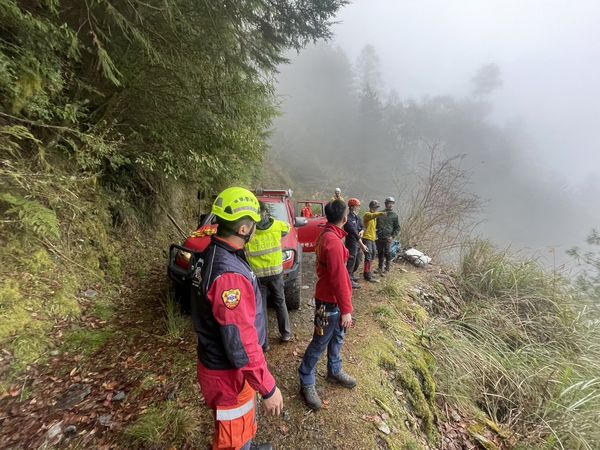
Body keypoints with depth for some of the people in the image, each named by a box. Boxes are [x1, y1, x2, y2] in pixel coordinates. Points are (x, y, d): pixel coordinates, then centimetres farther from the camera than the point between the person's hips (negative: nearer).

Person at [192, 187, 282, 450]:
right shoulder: (228, 274, -35)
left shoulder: (216, 252, -2)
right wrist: (268, 389, -21)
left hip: (225, 362, 9)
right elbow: (241, 342, -31)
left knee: (245, 418, 33)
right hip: (229, 372, -9)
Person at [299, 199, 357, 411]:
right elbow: (338, 278, -25)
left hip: (333, 298, 10)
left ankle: (335, 371, 44)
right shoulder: (333, 241, -27)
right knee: (320, 343, 6)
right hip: (329, 302, -10)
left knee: (337, 338, 24)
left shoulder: (328, 235, 5)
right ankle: (307, 383, 24)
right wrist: (346, 309, -18)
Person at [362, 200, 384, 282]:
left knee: (372, 254, 16)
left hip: (372, 239, 9)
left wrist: (375, 235, 17)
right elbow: (373, 215, -34)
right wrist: (380, 213, -52)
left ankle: (368, 272, 29)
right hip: (367, 238, -9)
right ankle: (368, 276, -4)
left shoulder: (374, 217, 19)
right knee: (368, 256, -8)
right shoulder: (367, 214, -10)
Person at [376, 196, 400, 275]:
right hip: (379, 237, 2)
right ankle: (380, 267, 26)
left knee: (387, 253, -4)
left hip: (388, 238, -2)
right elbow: (376, 224, 15)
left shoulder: (394, 215, 4)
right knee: (380, 253, 10)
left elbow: (397, 228, 6)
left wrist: (393, 236, -6)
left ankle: (387, 268, 8)